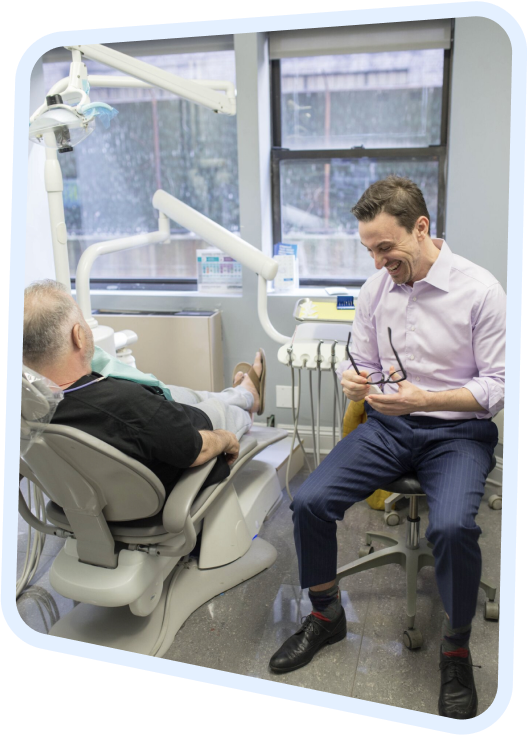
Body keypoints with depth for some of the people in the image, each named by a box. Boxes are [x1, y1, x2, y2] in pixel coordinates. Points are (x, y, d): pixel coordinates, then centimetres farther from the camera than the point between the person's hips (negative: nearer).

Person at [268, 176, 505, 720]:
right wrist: (353, 381, -13)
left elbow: (497, 385, -9)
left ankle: (456, 648, -1)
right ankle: (325, 617, 12)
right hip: (387, 425, 4)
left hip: (458, 430, -4)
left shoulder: (480, 290, -10)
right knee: (309, 501, -15)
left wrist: (423, 399, -23)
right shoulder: (375, 289, 4)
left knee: (451, 526, -32)